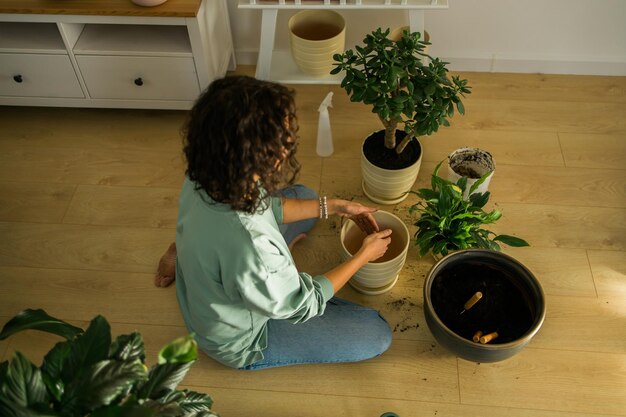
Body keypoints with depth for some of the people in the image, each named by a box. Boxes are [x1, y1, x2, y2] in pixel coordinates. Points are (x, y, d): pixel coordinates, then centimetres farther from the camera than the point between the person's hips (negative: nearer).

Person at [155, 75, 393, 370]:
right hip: (240, 342, -6)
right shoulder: (250, 247, -44)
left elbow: (265, 207, 0)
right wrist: (364, 255, -11)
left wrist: (332, 206, -1)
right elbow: (303, 306, -23)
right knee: (376, 334, -2)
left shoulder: (204, 177, -22)